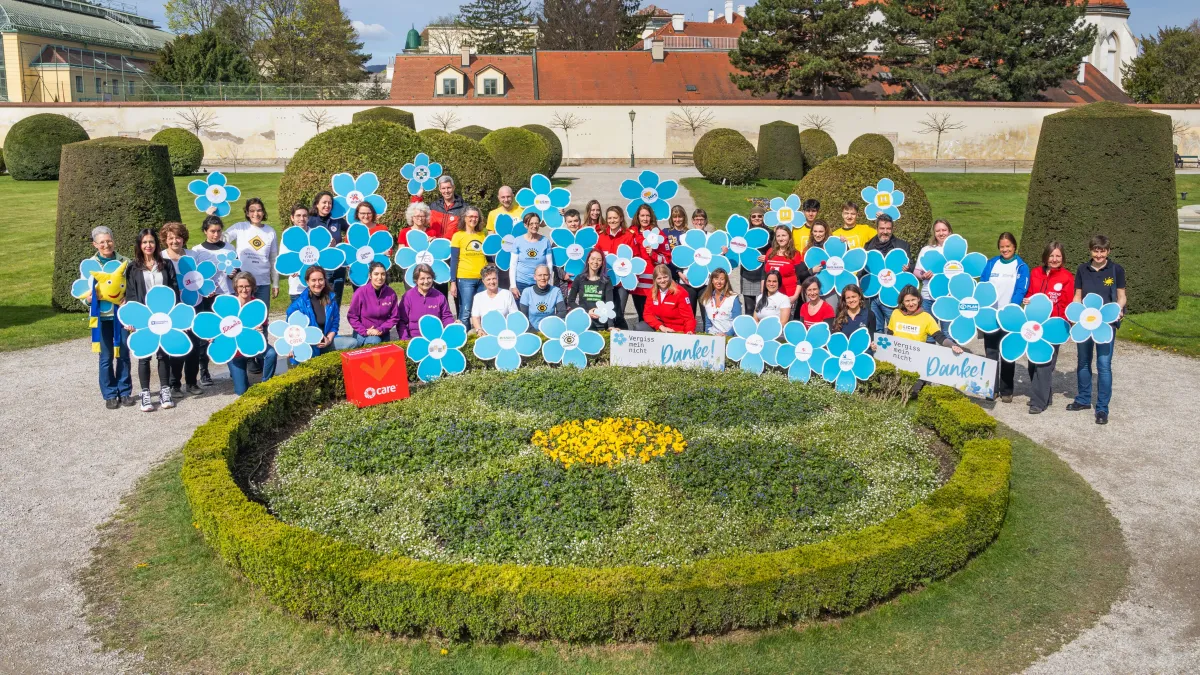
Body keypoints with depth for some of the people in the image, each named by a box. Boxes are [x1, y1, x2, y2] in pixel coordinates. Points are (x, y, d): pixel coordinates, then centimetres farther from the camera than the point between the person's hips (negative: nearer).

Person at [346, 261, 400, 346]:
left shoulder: (391, 293, -7)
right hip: (363, 334, -4)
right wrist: (364, 331, -17)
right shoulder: (360, 292, -14)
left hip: (383, 334, 4)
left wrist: (381, 329, -14)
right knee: (374, 341, -30)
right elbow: (352, 316, -8)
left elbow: (394, 316, -1)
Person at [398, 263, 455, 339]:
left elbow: (446, 317, 12)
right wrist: (405, 340, -11)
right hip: (414, 339, -2)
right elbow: (401, 321, 2)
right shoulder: (408, 296, 1)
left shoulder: (439, 296, 7)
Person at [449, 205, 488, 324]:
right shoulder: (458, 236, 1)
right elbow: (454, 261, -2)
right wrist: (453, 282, -8)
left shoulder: (483, 235, 12)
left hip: (483, 279, 4)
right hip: (465, 279, -4)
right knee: (465, 313, -5)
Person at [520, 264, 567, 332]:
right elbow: (523, 316, -2)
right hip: (532, 331, -1)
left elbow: (562, 312, 0)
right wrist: (535, 333, -13)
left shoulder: (556, 291, 2)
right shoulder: (527, 292, -1)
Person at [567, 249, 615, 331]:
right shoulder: (579, 279, 5)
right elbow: (570, 302, 5)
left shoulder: (606, 281, 6)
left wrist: (610, 325, -18)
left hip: (601, 324, 1)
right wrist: (586, 312, -10)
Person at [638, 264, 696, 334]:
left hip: (677, 330, -5)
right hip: (660, 328, 6)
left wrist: (689, 332, -36)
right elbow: (648, 314, -3)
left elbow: (688, 316, -16)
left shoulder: (680, 293, -13)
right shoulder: (652, 292, 1)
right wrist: (661, 326, -20)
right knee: (640, 327, -15)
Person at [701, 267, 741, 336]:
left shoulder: (733, 298, 0)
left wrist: (727, 334, -19)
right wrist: (708, 333, 0)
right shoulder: (707, 300, 13)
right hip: (712, 336, 3)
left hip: (729, 336, -3)